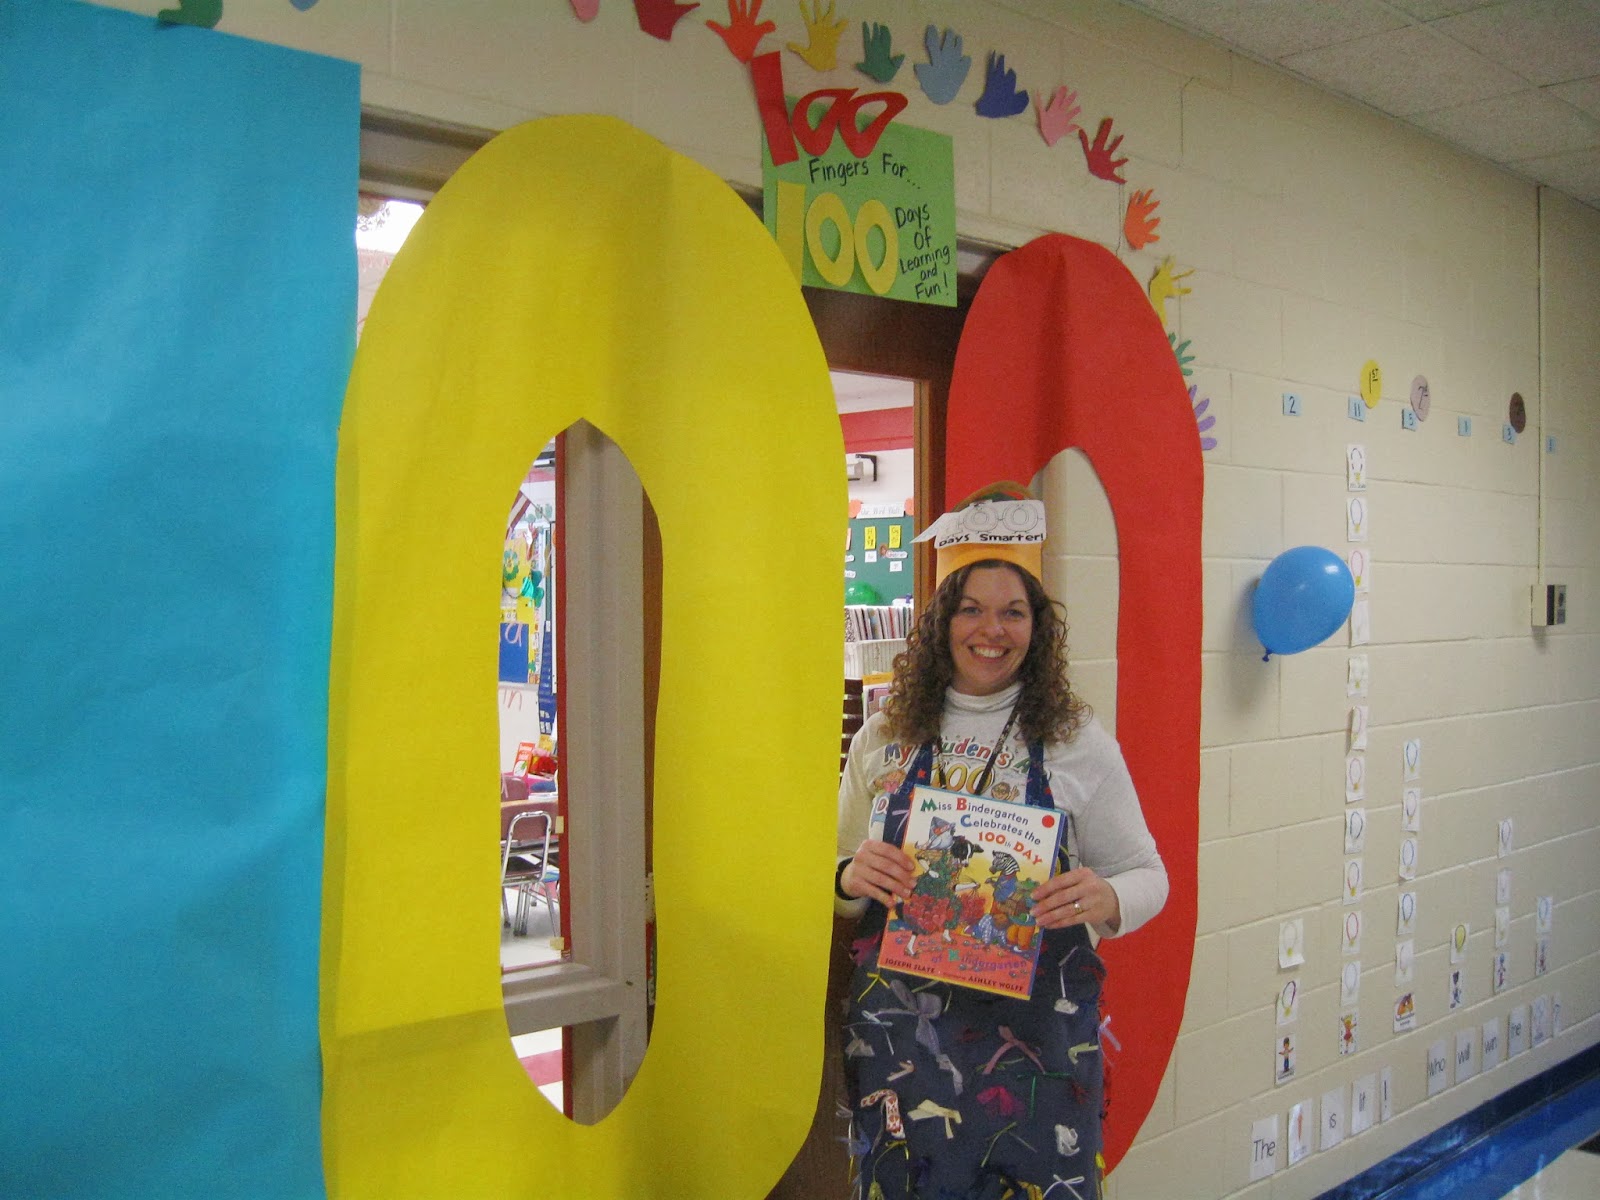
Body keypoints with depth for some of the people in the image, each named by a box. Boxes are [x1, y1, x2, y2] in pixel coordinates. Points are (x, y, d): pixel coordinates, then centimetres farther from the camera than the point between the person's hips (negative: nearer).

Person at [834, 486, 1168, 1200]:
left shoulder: (1079, 742, -1)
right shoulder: (882, 741, 4)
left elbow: (1145, 874, 4)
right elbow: (836, 874, 12)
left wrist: (1107, 900, -19)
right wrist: (850, 879, -11)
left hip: (1037, 1038, -1)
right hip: (899, 1030, 2)